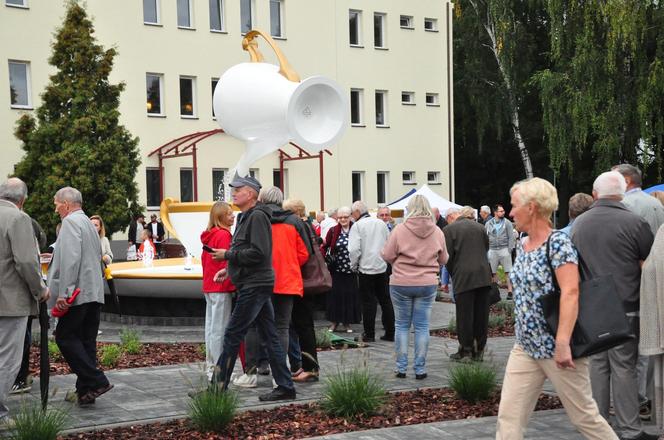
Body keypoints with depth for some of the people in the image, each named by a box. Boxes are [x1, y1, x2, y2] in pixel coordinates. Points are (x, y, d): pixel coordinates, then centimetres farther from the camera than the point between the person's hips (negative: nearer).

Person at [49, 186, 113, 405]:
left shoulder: (70, 222, -7)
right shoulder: (88, 223, 22)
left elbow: (70, 259, -19)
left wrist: (63, 293, -21)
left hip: (78, 292, -9)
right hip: (95, 293, 9)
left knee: (65, 336, -5)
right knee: (86, 340, 8)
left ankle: (96, 381, -11)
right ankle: (86, 390, 9)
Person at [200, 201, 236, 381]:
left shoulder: (209, 235, 12)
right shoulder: (223, 234, -14)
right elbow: (226, 262, -18)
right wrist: (231, 284, -11)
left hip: (209, 286, 9)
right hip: (221, 287, -9)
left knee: (211, 326, 14)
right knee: (220, 328, -5)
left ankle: (211, 366, 21)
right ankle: (219, 370, -1)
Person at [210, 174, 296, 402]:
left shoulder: (257, 216, -13)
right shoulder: (246, 217, 20)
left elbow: (258, 253, -23)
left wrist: (228, 254, -16)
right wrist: (229, 269, 14)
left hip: (254, 286, -10)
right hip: (256, 285, 10)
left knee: (232, 335, -6)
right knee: (269, 336, 9)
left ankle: (217, 388, 1)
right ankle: (285, 387, 12)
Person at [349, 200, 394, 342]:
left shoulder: (357, 226, -9)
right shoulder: (381, 223, 9)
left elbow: (354, 249, -15)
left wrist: (353, 266, -1)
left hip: (366, 268, -5)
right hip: (382, 267, 5)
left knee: (368, 302, 3)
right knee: (385, 300, 11)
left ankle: (369, 334, 7)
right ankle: (390, 333, 14)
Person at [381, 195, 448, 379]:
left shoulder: (400, 230, -10)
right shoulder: (437, 232, -2)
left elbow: (387, 255, -6)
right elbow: (443, 259, 8)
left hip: (401, 283, -1)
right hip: (427, 284, 2)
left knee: (401, 325, 10)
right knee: (422, 326, 7)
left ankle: (401, 368, 13)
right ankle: (420, 369, 10)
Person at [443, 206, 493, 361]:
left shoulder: (449, 229, 1)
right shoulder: (480, 227, 12)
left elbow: (448, 256, -2)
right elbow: (486, 250, 16)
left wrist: (453, 274, 12)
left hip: (463, 277, -4)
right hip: (483, 275, 4)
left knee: (464, 314, 2)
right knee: (481, 314, 9)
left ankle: (465, 348, 6)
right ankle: (479, 350, 14)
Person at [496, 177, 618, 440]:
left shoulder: (558, 243, -14)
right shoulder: (522, 245, 11)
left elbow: (570, 293, -23)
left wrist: (563, 344, -28)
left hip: (555, 349, -8)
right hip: (524, 348, 8)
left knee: (584, 416, 5)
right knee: (508, 417, 2)